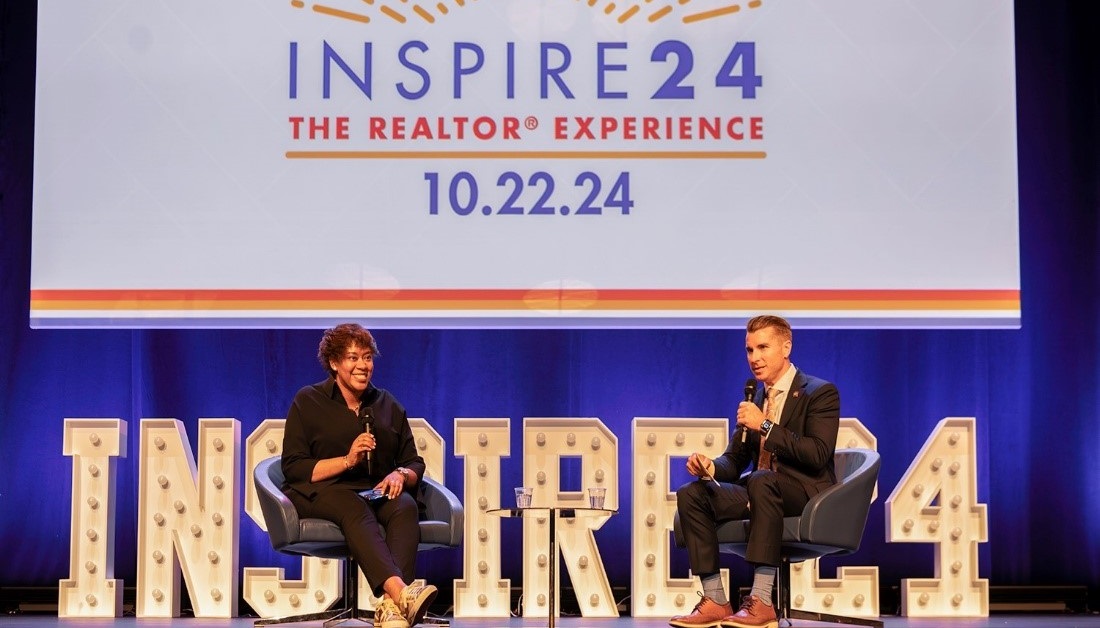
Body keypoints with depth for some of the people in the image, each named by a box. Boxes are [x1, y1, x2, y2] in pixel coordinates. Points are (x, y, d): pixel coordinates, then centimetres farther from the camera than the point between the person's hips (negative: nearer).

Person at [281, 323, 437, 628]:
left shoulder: (387, 405, 19)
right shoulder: (308, 401, 8)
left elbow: (415, 463, 17)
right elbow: (293, 468, 0)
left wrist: (400, 474, -8)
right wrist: (347, 461, -12)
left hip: (378, 494, 3)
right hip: (321, 493, -3)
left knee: (406, 506, -33)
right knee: (355, 508, -38)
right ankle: (401, 591, -62)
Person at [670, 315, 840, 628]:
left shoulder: (820, 393, -3)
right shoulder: (754, 399, 18)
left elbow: (818, 455, -17)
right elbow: (735, 459, 16)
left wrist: (765, 426, -20)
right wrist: (710, 466, -8)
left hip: (806, 493, -7)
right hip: (760, 491, 7)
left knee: (762, 480, -39)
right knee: (691, 494, -14)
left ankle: (762, 602, -41)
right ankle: (715, 601, -19)